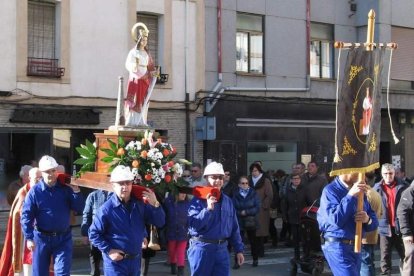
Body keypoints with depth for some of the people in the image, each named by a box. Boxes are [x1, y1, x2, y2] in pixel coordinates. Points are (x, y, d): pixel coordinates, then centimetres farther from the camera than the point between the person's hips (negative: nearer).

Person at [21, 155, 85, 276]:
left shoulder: (66, 188, -1)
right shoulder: (35, 191, -7)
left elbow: (79, 209, -3)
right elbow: (26, 215, -8)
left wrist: (76, 191, -16)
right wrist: (29, 238, -15)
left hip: (63, 238, 1)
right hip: (41, 237, 0)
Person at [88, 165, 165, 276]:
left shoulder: (140, 204, 3)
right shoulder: (106, 209, -14)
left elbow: (160, 222, 3)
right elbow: (94, 233, -8)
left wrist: (155, 205, -13)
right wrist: (108, 251, -15)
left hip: (135, 260, 6)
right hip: (115, 261, -6)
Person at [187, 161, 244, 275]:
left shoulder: (227, 201, 10)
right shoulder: (198, 200, -7)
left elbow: (234, 228, 13)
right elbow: (194, 225, -17)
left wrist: (238, 250, 11)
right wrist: (208, 209, -26)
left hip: (222, 249, 5)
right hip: (201, 248, -5)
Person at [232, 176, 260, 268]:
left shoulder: (253, 194, -3)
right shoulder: (236, 195, -2)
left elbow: (257, 207, -9)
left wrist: (246, 212, -16)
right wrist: (240, 213, -19)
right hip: (240, 222, -1)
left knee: (252, 241, 14)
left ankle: (255, 259, 30)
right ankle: (237, 261, -4)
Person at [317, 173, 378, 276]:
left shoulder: (360, 190, 11)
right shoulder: (330, 190, -10)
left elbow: (374, 221, 9)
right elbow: (336, 219, -23)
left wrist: (367, 219, -15)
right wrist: (351, 195, -24)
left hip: (356, 246, 7)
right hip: (337, 246, -7)